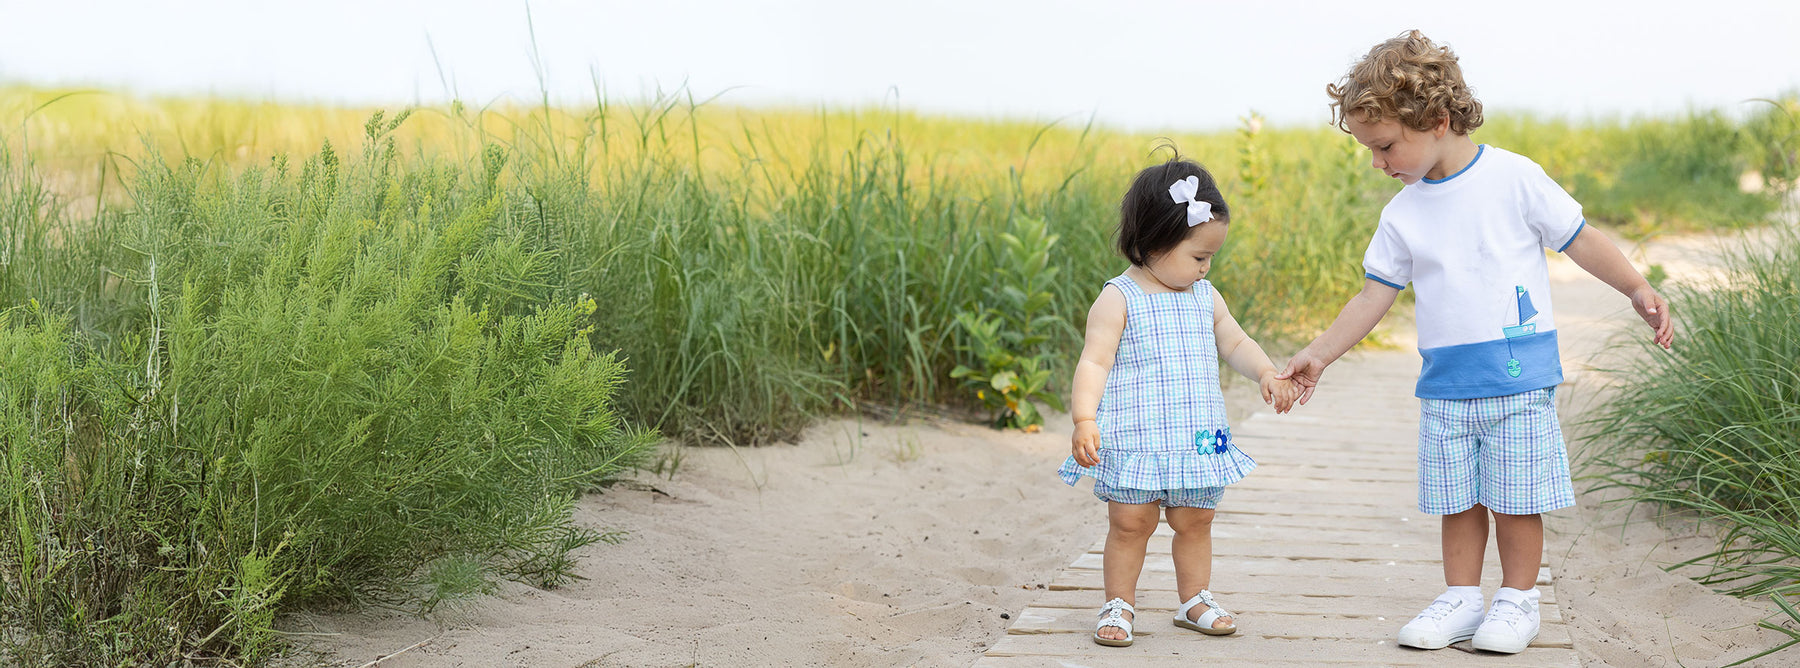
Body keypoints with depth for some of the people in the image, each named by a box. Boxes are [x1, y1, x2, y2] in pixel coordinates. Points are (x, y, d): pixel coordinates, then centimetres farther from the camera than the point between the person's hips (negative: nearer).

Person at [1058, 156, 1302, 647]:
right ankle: (1119, 605, 13)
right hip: (1134, 438, -5)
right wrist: (1084, 419, -25)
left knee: (1195, 520, 11)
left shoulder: (1205, 297, 11)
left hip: (1198, 437, 5)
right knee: (1130, 523, -2)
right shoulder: (1118, 299, -9)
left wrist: (1266, 373, 4)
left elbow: (1234, 343, 22)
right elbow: (1095, 362, -14)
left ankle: (1195, 601, 27)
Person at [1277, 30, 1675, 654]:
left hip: (1519, 375, -4)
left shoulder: (1514, 177, -7)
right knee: (1457, 501, 8)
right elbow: (1375, 295, 11)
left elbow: (1580, 238, 2)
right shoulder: (1402, 215, 4)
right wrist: (1320, 353, 7)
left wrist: (1639, 290, -2)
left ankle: (1517, 599, 16)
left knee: (1516, 499, 2)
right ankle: (1462, 599, 20)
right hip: (1445, 384, 4)